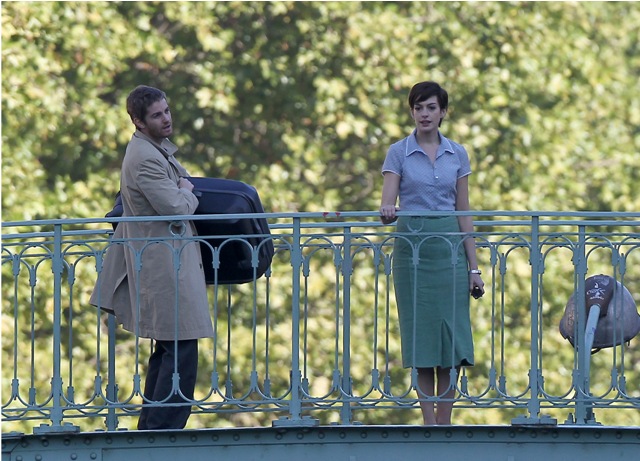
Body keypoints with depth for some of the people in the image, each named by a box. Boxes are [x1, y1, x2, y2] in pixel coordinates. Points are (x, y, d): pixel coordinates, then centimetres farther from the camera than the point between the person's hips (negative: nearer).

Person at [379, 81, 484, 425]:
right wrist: (387, 213, -33)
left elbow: (464, 212, 9)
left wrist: (473, 266, 4)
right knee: (420, 336, -1)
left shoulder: (457, 154, 8)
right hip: (411, 245, -2)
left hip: (449, 246, 2)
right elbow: (388, 204, -8)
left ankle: (444, 421, 4)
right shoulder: (399, 152, 1)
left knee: (452, 336, -3)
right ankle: (429, 422, 5)